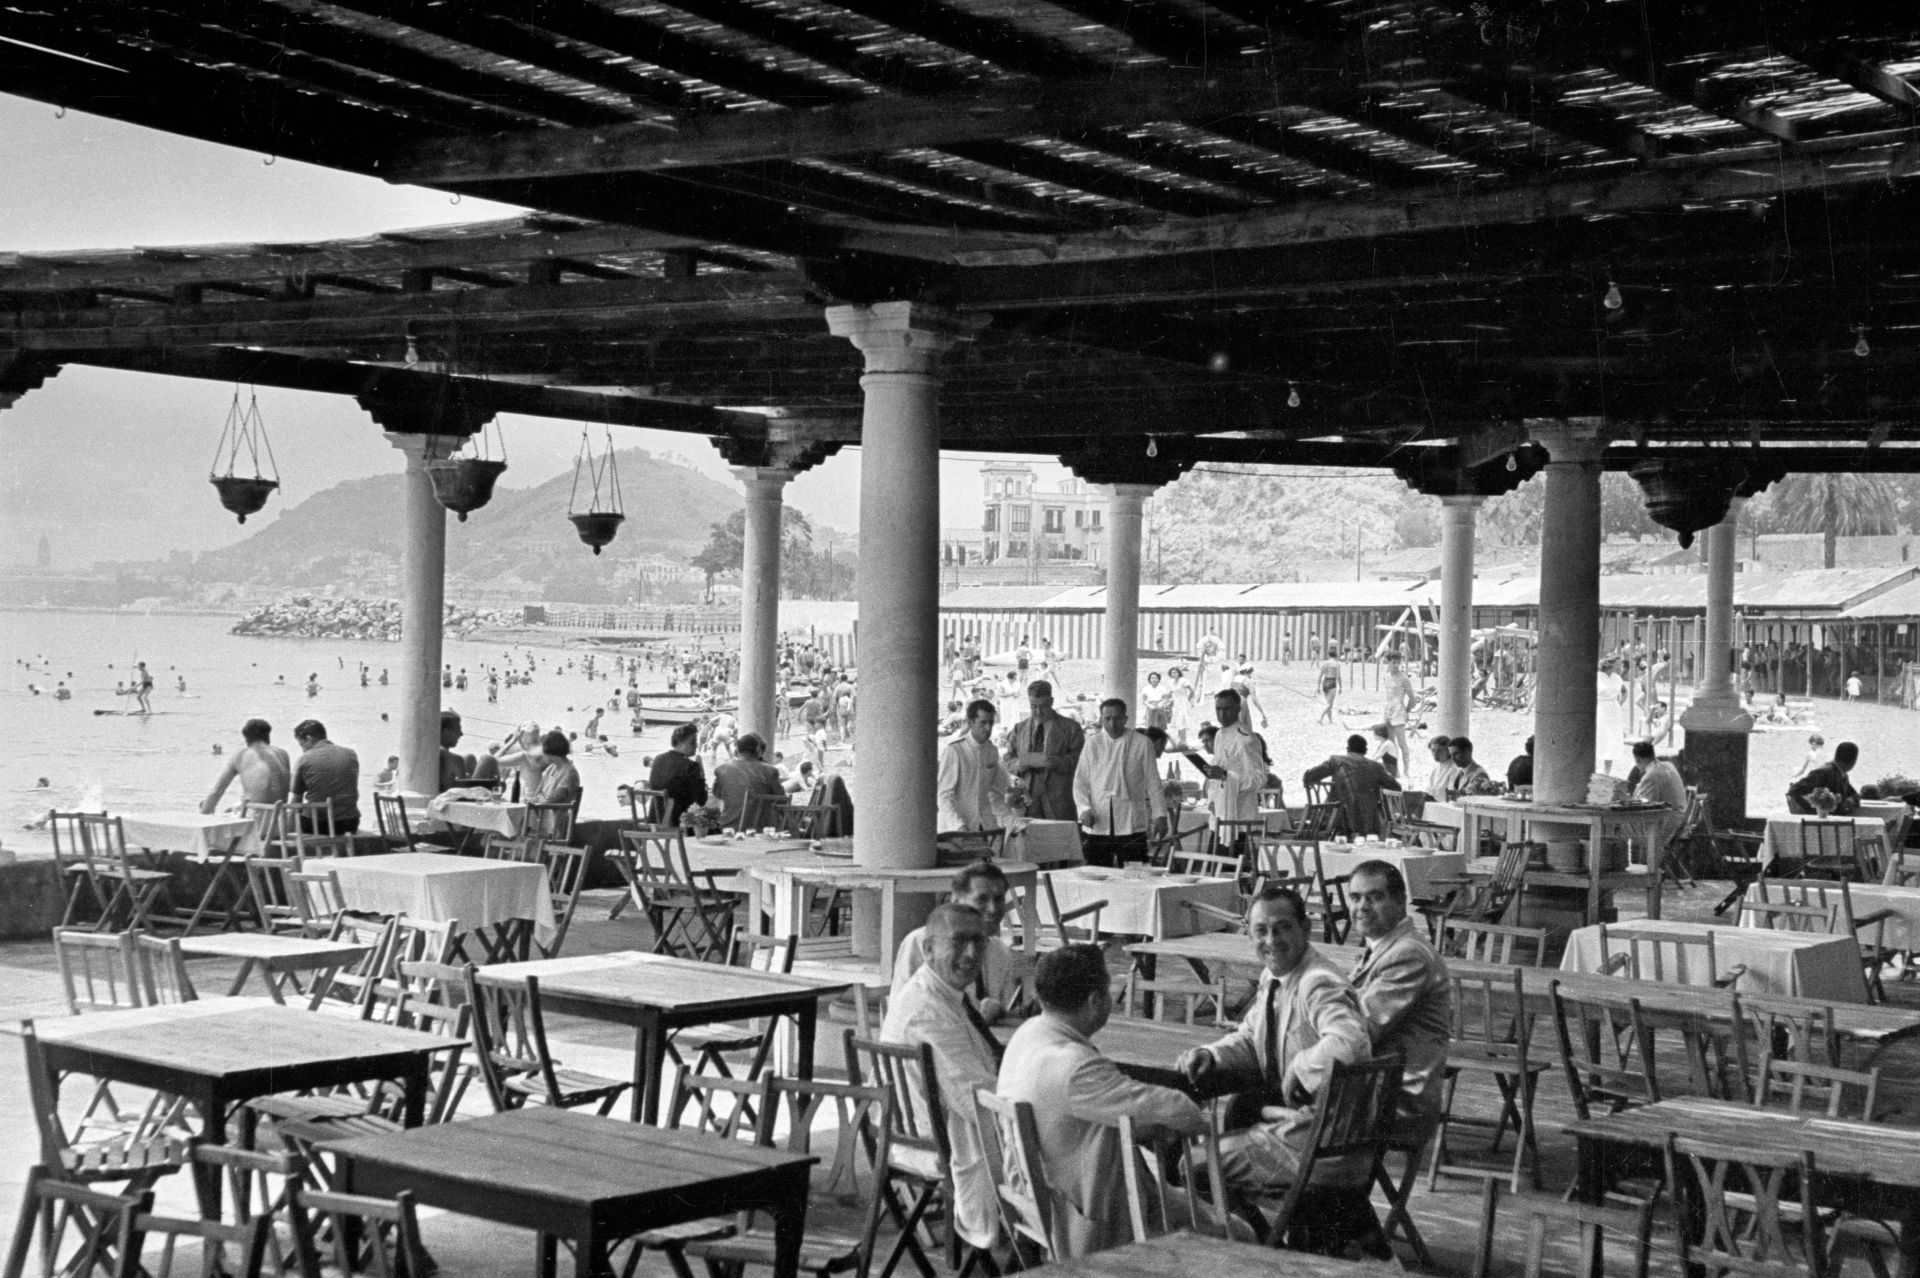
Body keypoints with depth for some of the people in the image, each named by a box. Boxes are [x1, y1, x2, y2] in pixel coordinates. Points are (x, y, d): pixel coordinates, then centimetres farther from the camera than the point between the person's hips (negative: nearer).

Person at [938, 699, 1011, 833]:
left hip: (985, 824, 5)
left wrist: (1006, 821, 4)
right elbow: (943, 796, -12)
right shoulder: (954, 751, -11)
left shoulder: (992, 751, 8)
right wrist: (960, 826, -21)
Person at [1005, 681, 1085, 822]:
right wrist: (1019, 765, -6)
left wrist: (1057, 762, -19)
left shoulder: (1070, 728, 6)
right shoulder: (1019, 728, 18)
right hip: (1028, 797, 2)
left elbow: (1079, 759, -1)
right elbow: (1009, 759, 16)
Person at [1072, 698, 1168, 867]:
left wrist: (1160, 816, 1)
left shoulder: (1141, 744, 3)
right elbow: (1080, 781, 8)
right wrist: (1084, 809, -7)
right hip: (1097, 825, 2)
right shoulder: (1092, 744, 8)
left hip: (1131, 825, -2)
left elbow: (1153, 782, 5)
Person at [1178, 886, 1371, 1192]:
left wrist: (1298, 1070, -26)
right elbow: (1248, 1040, 19)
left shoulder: (1320, 985, -22)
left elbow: (1349, 1042, -39)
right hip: (1285, 1119, 9)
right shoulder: (1271, 977, 8)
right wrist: (1208, 1055, -1)